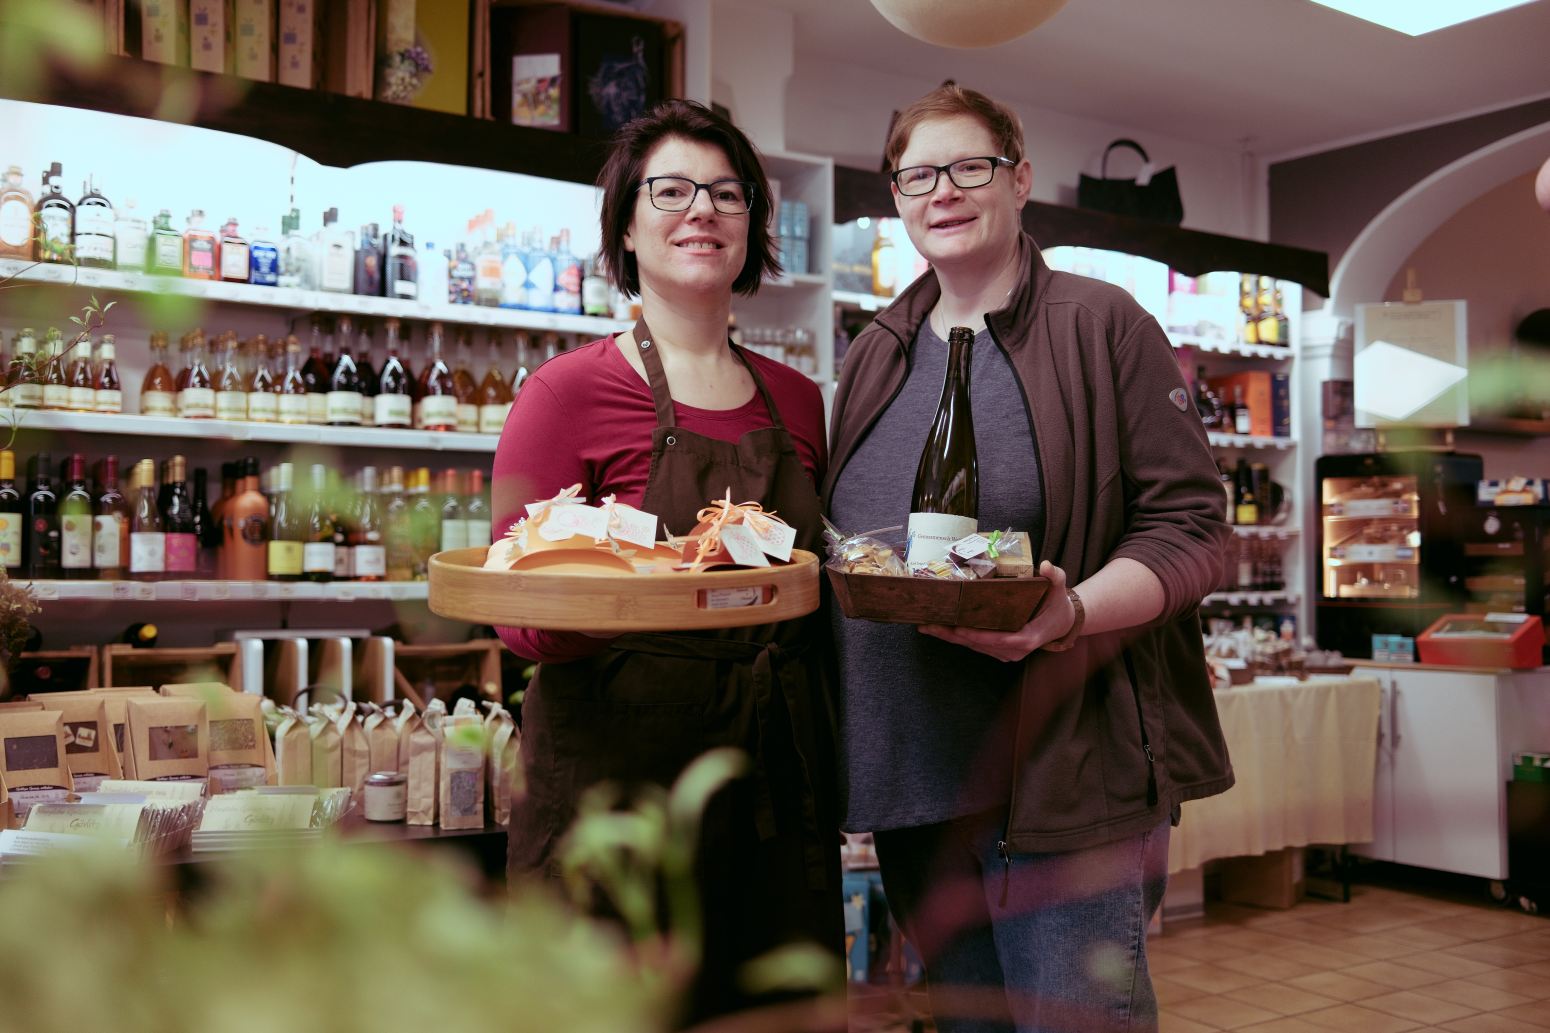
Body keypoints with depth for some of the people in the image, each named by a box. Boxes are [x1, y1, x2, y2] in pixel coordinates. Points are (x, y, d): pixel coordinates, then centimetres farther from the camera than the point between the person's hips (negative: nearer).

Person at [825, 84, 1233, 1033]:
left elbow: (1192, 529, -7)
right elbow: (839, 545, 22)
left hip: (1066, 777, -5)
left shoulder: (1103, 327, -2)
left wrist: (1071, 612, -25)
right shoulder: (877, 356, 15)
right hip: (909, 780, 6)